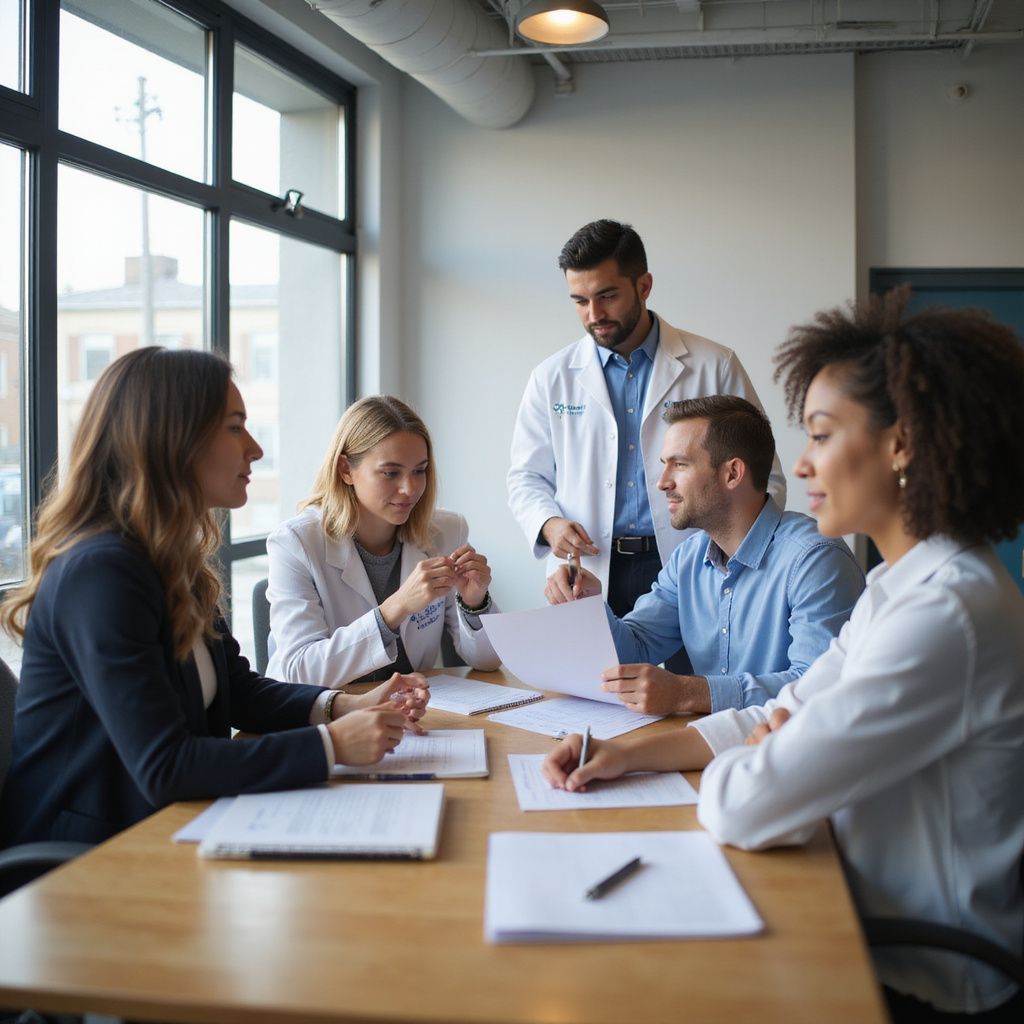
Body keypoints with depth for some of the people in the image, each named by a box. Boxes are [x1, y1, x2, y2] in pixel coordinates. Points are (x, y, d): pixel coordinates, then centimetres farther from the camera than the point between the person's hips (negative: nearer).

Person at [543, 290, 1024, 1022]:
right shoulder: (904, 586, 6)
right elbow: (783, 715, 11)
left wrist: (747, 761, -5)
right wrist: (632, 754, 1)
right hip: (880, 933, 8)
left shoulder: (946, 616, -28)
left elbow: (742, 809, -28)